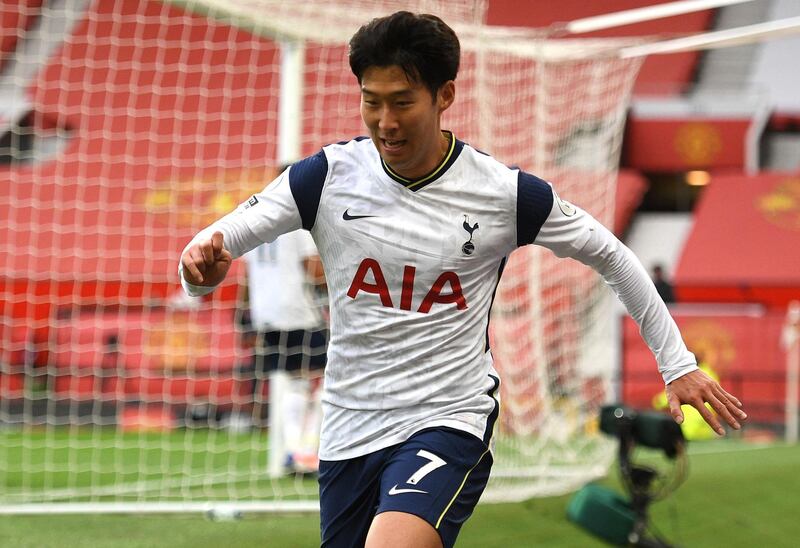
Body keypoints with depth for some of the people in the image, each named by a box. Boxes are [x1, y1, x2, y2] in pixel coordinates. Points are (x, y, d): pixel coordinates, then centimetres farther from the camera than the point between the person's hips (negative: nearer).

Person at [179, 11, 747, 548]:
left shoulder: (506, 193, -6)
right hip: (348, 430, 4)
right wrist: (202, 265, -34)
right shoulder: (329, 175, -3)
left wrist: (678, 363, 8)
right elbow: (222, 240, -9)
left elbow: (612, 256, 7)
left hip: (449, 421, -4)